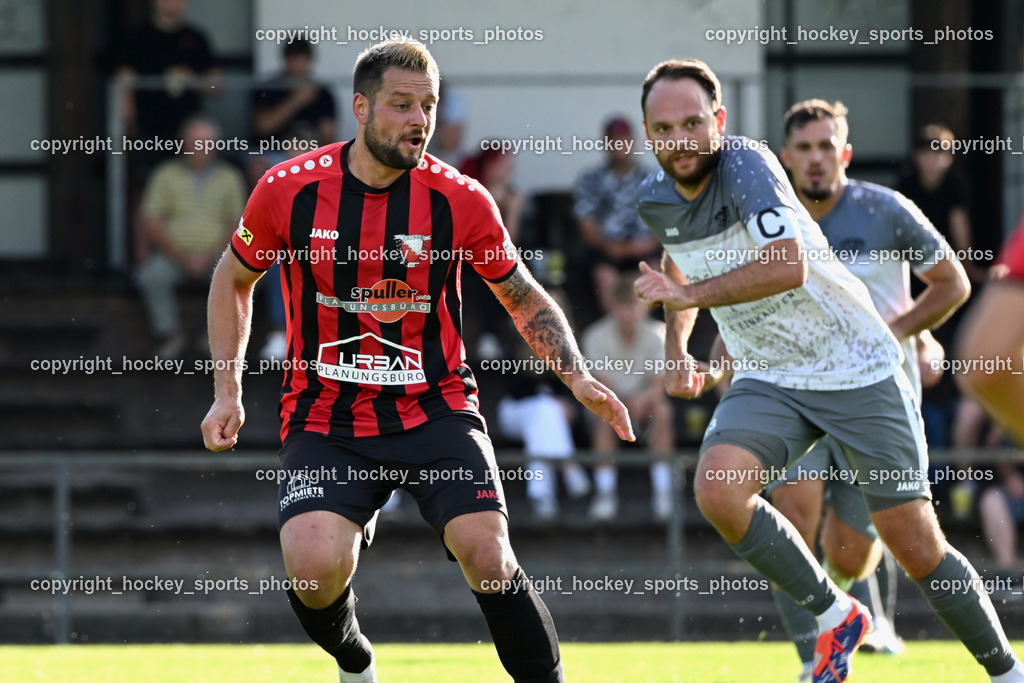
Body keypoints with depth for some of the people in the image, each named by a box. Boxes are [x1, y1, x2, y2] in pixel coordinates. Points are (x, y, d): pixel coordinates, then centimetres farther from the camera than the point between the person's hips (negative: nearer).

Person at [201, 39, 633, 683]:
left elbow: (525, 298, 9)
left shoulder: (461, 200, -7)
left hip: (435, 407, 0)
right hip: (325, 418, 0)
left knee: (488, 557, -22)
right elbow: (233, 279, 12)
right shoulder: (289, 189, -7)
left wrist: (578, 377, -5)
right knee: (315, 569, -21)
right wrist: (228, 391, 7)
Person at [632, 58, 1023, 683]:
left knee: (917, 549, -4)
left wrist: (690, 295, -34)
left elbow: (789, 265, -37)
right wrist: (676, 345, 11)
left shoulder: (746, 164, -22)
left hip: (860, 371, -5)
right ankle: (835, 617, -5)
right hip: (769, 382, 5)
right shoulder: (656, 201, 0)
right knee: (718, 492, -24)